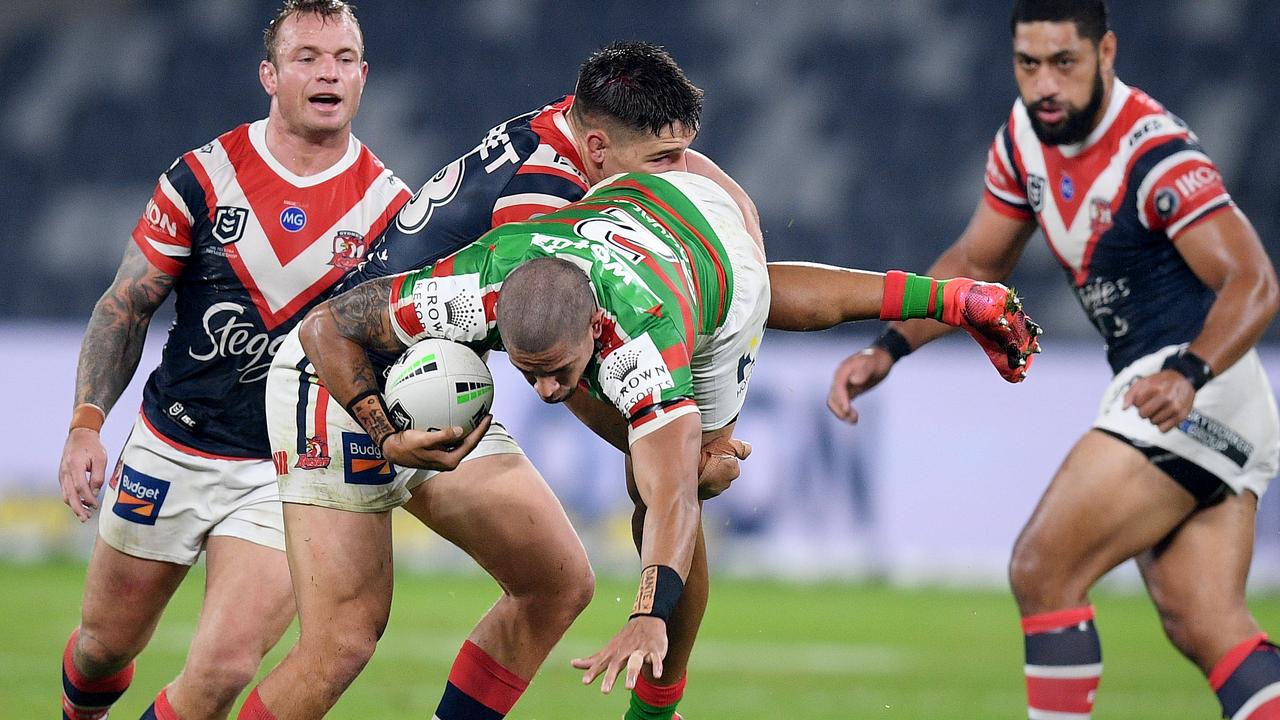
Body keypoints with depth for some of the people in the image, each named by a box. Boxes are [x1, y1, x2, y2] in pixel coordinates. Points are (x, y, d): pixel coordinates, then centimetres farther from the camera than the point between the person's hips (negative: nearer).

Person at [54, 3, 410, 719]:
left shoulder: (390, 205, -5)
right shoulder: (202, 176, -4)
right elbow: (126, 307, 1)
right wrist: (86, 425, -9)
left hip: (287, 473, -1)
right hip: (169, 452, 1)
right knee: (105, 645, 14)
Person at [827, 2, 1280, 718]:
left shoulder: (1154, 154, -20)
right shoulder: (1025, 137, 6)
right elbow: (977, 262, 19)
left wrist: (1188, 375, -44)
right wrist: (888, 349, 8)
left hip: (1200, 394, -8)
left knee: (1043, 570, -11)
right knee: (1205, 626, -2)